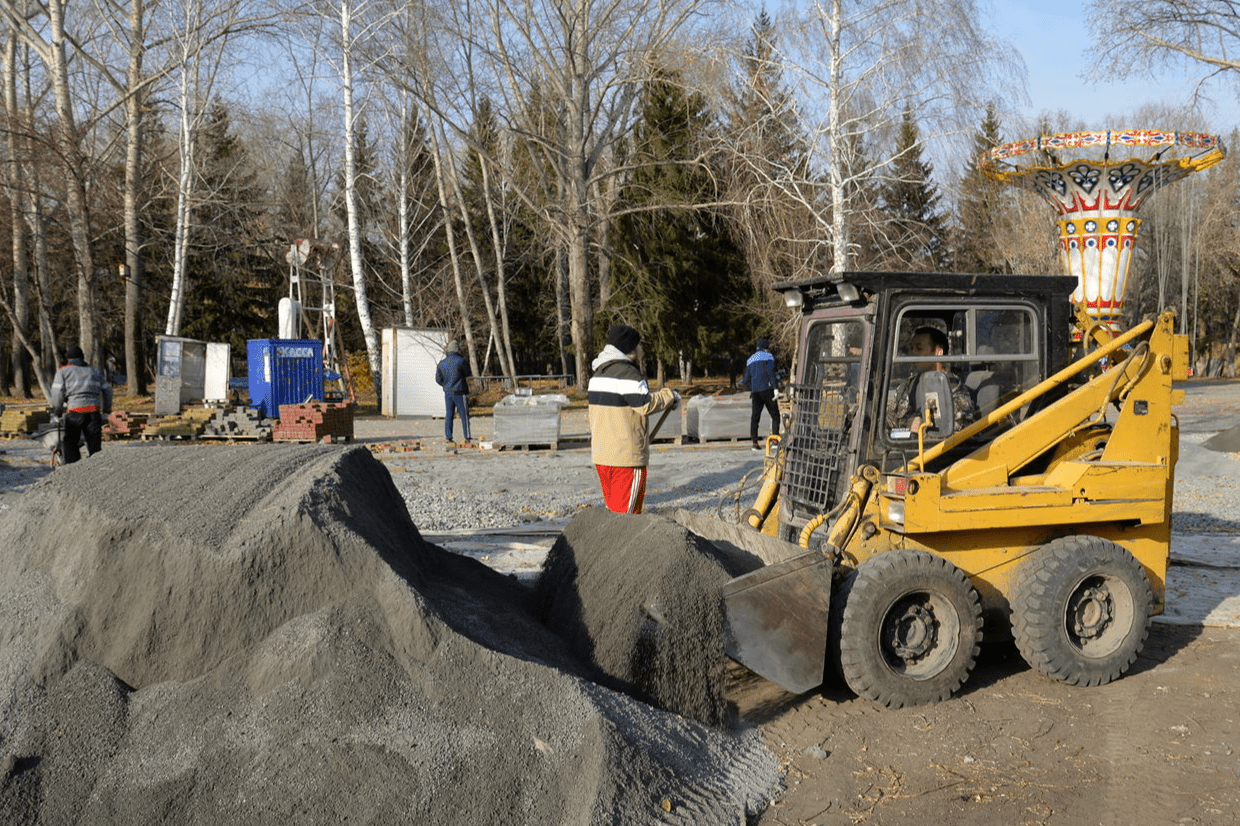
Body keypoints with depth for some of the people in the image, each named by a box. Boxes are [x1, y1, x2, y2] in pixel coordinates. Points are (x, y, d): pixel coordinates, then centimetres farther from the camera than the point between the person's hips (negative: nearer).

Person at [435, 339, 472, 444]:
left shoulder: (441, 363, 7)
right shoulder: (461, 361, -9)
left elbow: (438, 379, 10)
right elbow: (467, 377, -1)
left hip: (447, 392, 5)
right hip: (460, 392, -5)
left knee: (448, 415, 7)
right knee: (464, 414, 2)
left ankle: (448, 438, 6)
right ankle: (467, 437, 5)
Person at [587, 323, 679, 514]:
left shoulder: (598, 372, 15)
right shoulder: (627, 373, -15)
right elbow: (645, 404, -17)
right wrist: (669, 396, -3)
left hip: (601, 452, 9)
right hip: (625, 454, -9)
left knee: (612, 505, 16)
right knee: (627, 509, -4)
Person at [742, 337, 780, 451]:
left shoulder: (750, 359, 20)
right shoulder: (768, 356, 2)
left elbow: (747, 379, 18)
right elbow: (770, 373, -11)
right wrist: (775, 388, -15)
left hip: (755, 391, 5)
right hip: (767, 389, -5)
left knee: (755, 416, 4)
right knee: (775, 415, -1)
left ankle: (754, 442, -1)